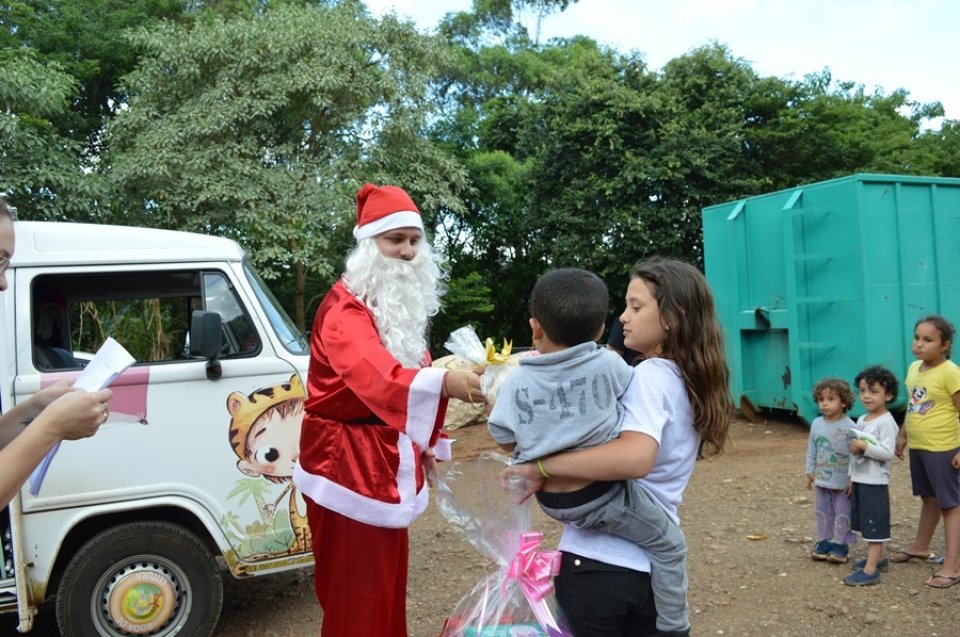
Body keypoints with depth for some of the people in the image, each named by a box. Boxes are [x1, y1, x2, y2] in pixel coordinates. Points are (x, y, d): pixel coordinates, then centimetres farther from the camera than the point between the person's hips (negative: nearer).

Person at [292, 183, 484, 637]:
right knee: (357, 589, -1)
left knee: (388, 578, 18)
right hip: (348, 461, -8)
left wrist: (422, 443, 17)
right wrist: (445, 382, -57)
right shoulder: (344, 306, -21)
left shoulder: (402, 304, 9)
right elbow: (374, 373, -40)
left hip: (388, 458, 8)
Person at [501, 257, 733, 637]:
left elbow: (634, 457, -34)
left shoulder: (650, 375, -17)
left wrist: (540, 467, -27)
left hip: (598, 560, -7)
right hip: (653, 565, 7)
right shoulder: (692, 383, 8)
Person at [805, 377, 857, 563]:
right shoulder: (816, 424, 0)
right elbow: (812, 450, 8)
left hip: (843, 482, -5)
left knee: (842, 513, 6)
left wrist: (853, 479, -14)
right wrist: (810, 471, 8)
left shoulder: (849, 427, -16)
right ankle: (824, 541, 25)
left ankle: (841, 544, 18)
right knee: (823, 512, 14)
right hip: (822, 480, 5)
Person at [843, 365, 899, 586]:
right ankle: (877, 557, 32)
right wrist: (851, 478, 18)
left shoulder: (886, 422, -15)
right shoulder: (861, 420, 11)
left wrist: (864, 446, -26)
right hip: (859, 480, 9)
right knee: (866, 523, 18)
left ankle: (871, 570, -2)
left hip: (875, 482, -9)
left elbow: (887, 453, -24)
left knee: (874, 524, -4)